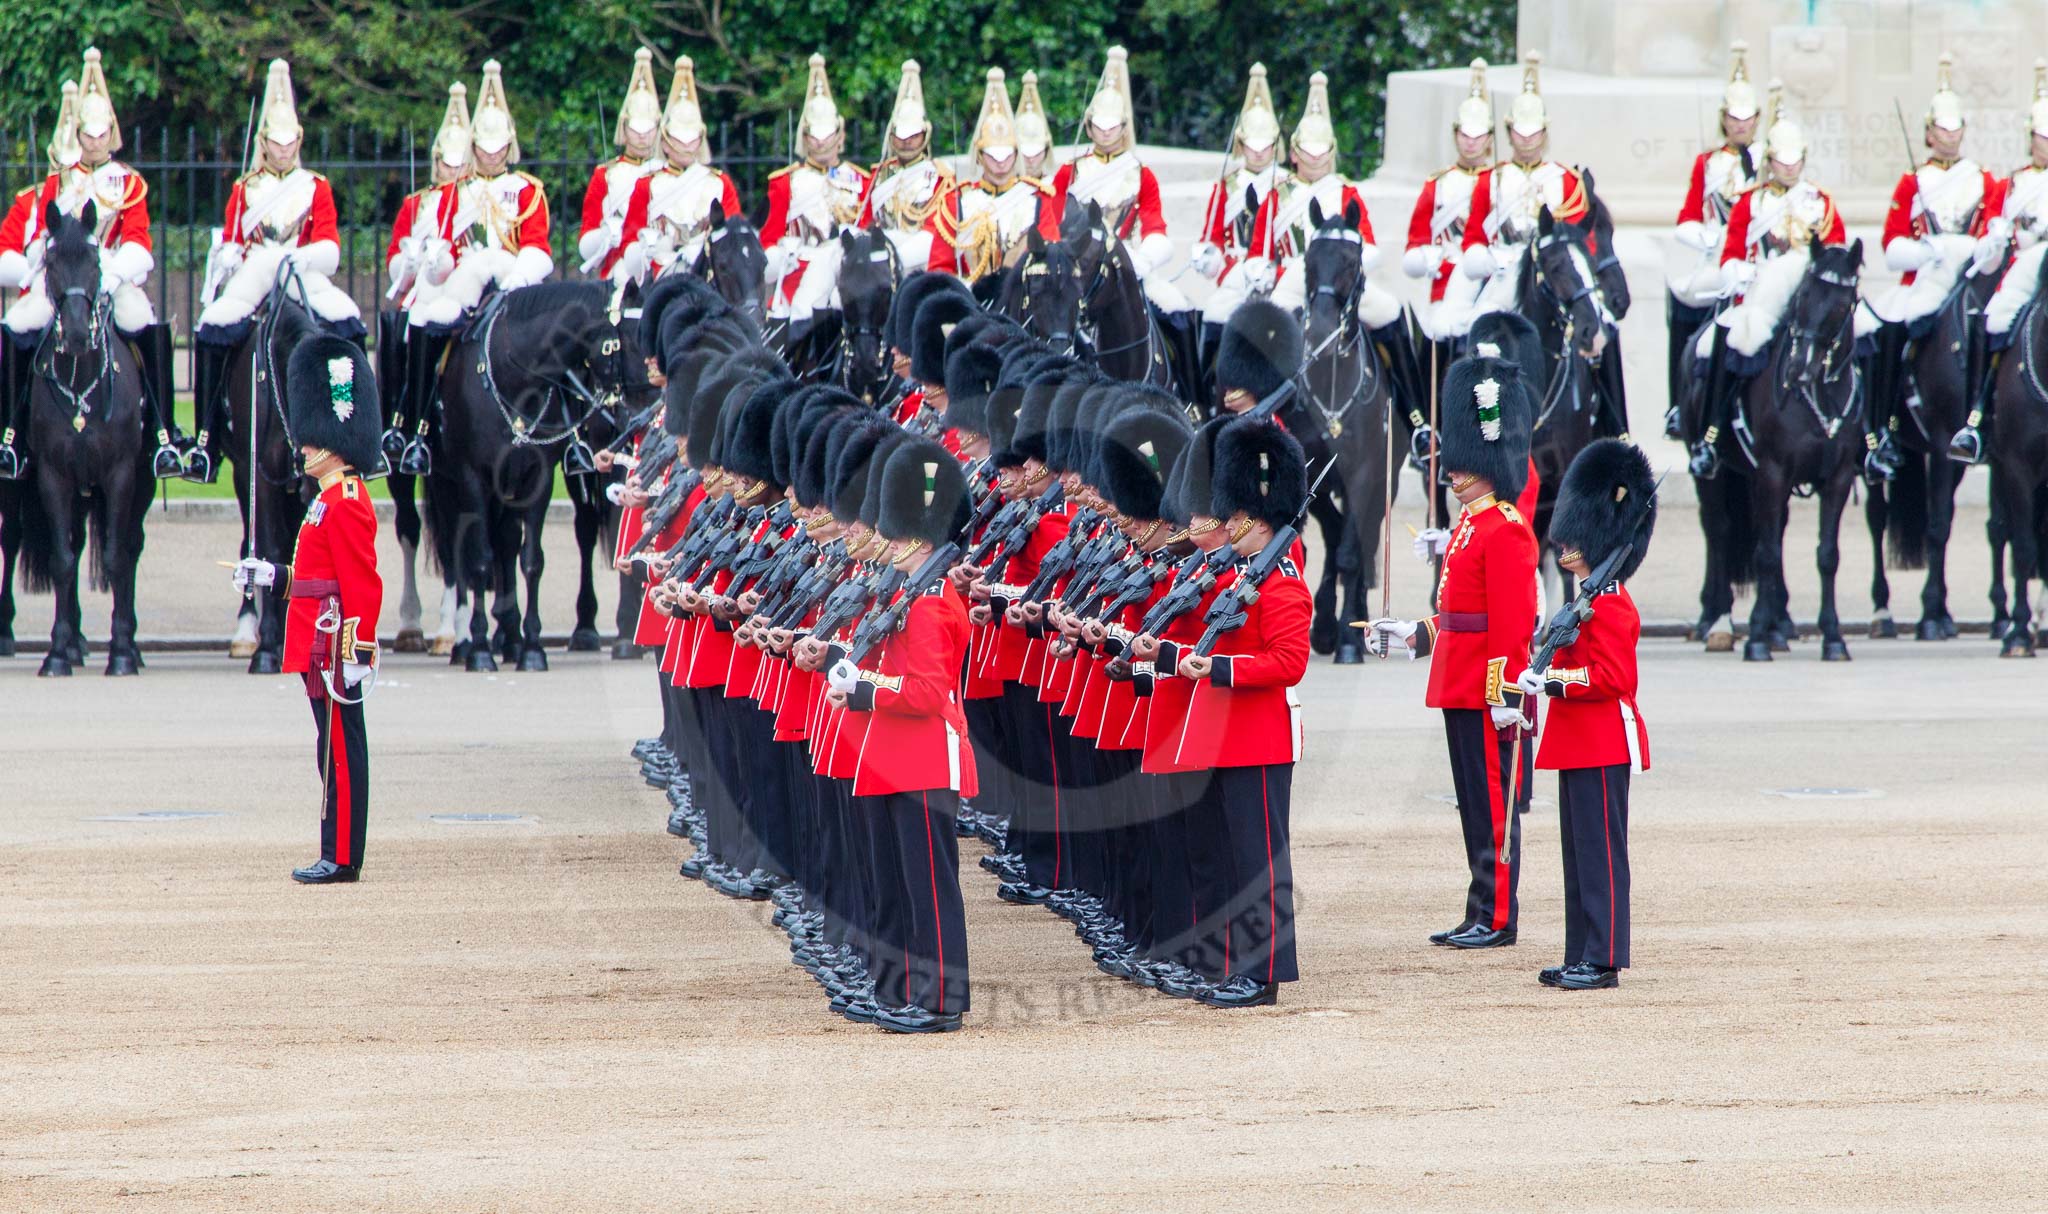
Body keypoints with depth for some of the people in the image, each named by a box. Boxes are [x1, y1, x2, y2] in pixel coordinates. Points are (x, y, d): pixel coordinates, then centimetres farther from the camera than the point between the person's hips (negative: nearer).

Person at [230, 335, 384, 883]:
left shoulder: (346, 504, -15)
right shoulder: (336, 499, 17)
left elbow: (363, 585, -20)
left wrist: (356, 652, -24)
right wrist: (273, 576, 28)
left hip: (332, 648, -10)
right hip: (320, 648, 10)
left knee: (340, 751, -6)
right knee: (336, 750, 11)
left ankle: (341, 859, -4)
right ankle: (339, 855, 14)